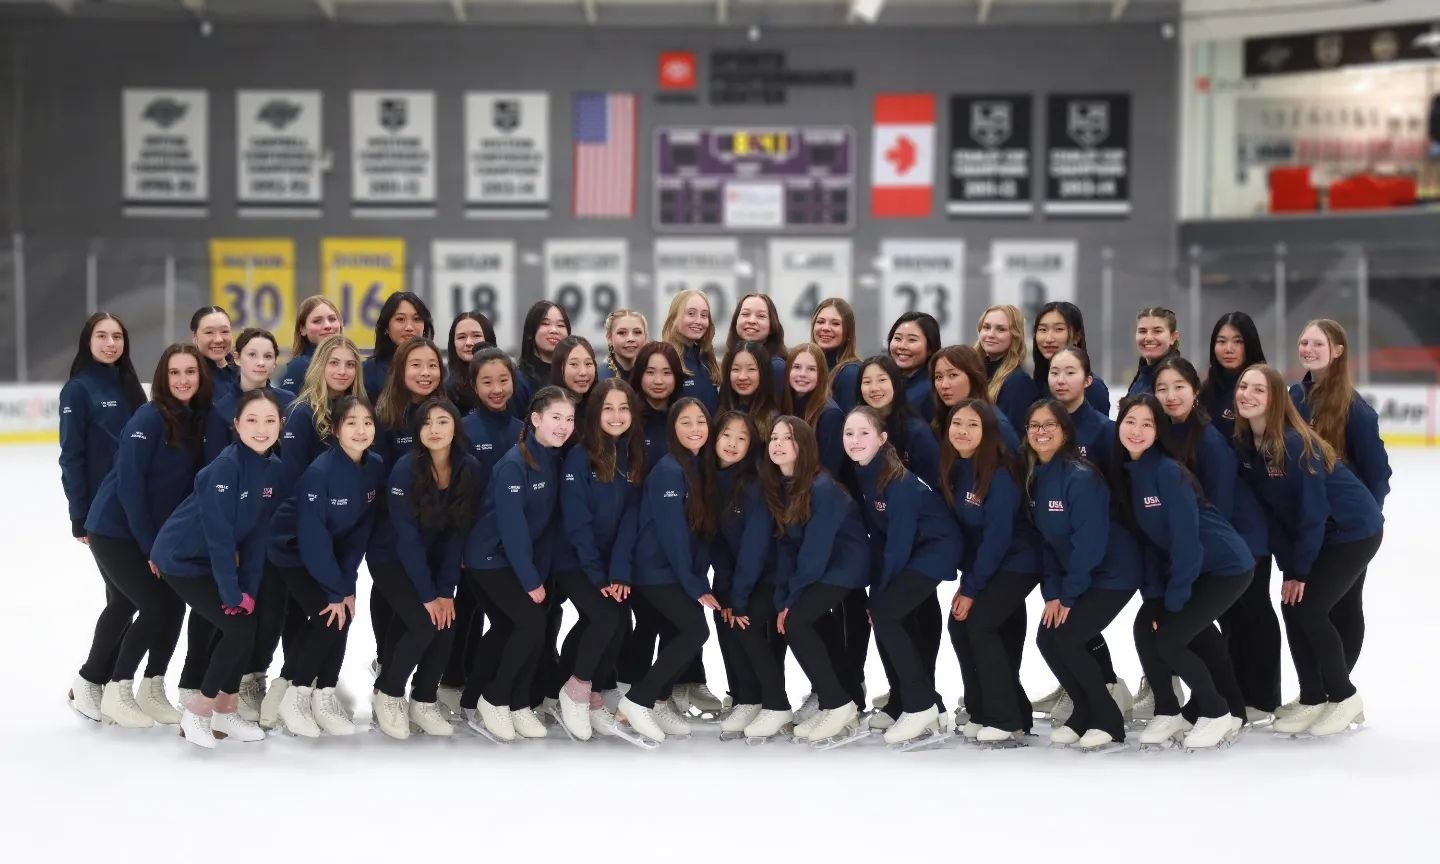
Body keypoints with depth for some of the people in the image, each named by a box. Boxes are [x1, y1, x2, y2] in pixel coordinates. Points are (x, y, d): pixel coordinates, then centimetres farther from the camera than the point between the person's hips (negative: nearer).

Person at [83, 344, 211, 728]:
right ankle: (116, 692, 5)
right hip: (116, 530, -7)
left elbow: (192, 482, 6)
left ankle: (152, 691, 17)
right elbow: (130, 482, -20)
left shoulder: (199, 420, 3)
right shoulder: (149, 418, -18)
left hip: (160, 532, 7)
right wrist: (149, 544, -18)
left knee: (174, 606, 1)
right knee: (156, 608, -10)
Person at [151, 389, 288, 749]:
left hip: (215, 559, 7)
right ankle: (197, 710, 2)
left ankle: (224, 710, 20)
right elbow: (218, 535, -25)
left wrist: (249, 590, -8)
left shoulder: (275, 470, -3)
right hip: (181, 558, -7)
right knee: (239, 627, -13)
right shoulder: (226, 466, -26)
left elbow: (258, 535, -2)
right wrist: (232, 594, -22)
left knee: (245, 625, 3)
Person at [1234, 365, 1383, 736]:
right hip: (1311, 532, 7)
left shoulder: (1296, 443, -28)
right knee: (1291, 607, 0)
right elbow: (1269, 508, -2)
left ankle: (1344, 697, 7)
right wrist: (1287, 564, -5)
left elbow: (1313, 510, -24)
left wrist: (1300, 570, -17)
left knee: (1308, 608, -12)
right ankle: (1312, 700, 13)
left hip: (1354, 530, -7)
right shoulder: (1245, 446, -6)